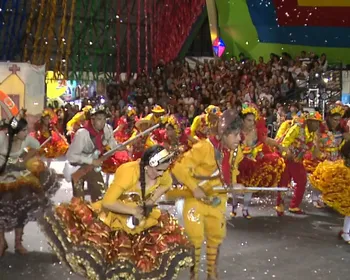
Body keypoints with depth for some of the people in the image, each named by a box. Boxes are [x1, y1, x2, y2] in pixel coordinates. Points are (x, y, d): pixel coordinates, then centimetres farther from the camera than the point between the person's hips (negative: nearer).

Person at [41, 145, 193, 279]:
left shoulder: (162, 174, -18)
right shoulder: (128, 173, -35)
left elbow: (167, 183, 8)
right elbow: (107, 202, -33)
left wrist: (152, 200, -6)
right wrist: (133, 210, -28)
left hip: (141, 214, 5)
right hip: (114, 213, -5)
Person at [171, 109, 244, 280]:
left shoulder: (235, 150, -6)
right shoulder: (204, 147, -28)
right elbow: (179, 168, -26)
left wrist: (233, 183, 1)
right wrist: (194, 188, -29)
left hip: (217, 199, 7)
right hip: (196, 198, -6)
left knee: (216, 236, 16)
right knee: (195, 238, -4)